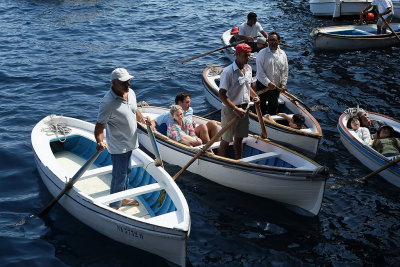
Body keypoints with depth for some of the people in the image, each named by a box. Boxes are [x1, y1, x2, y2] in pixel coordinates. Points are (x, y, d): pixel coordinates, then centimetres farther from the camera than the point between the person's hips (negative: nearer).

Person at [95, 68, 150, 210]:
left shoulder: (130, 93, -1)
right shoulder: (108, 102, -27)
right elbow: (99, 126, -26)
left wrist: (143, 119, 1)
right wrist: (100, 142, -41)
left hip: (129, 142, 9)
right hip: (118, 146, -9)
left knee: (126, 171, 23)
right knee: (119, 175, 1)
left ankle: (123, 198, 43)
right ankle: (115, 206, 17)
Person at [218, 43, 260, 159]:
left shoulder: (248, 68, 5)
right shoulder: (228, 72, -20)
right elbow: (221, 94, -22)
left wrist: (255, 96, 3)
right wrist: (235, 109, -27)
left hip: (244, 109, 7)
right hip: (230, 110, -7)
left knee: (239, 139, 19)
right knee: (226, 140, 4)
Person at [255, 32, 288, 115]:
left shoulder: (282, 54, 3)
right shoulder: (262, 53, -10)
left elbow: (285, 71, 8)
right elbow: (260, 71, -15)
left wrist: (283, 84, 0)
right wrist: (268, 83, -21)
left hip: (276, 86, 4)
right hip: (262, 85, -4)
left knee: (274, 106, 16)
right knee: (261, 106, 6)